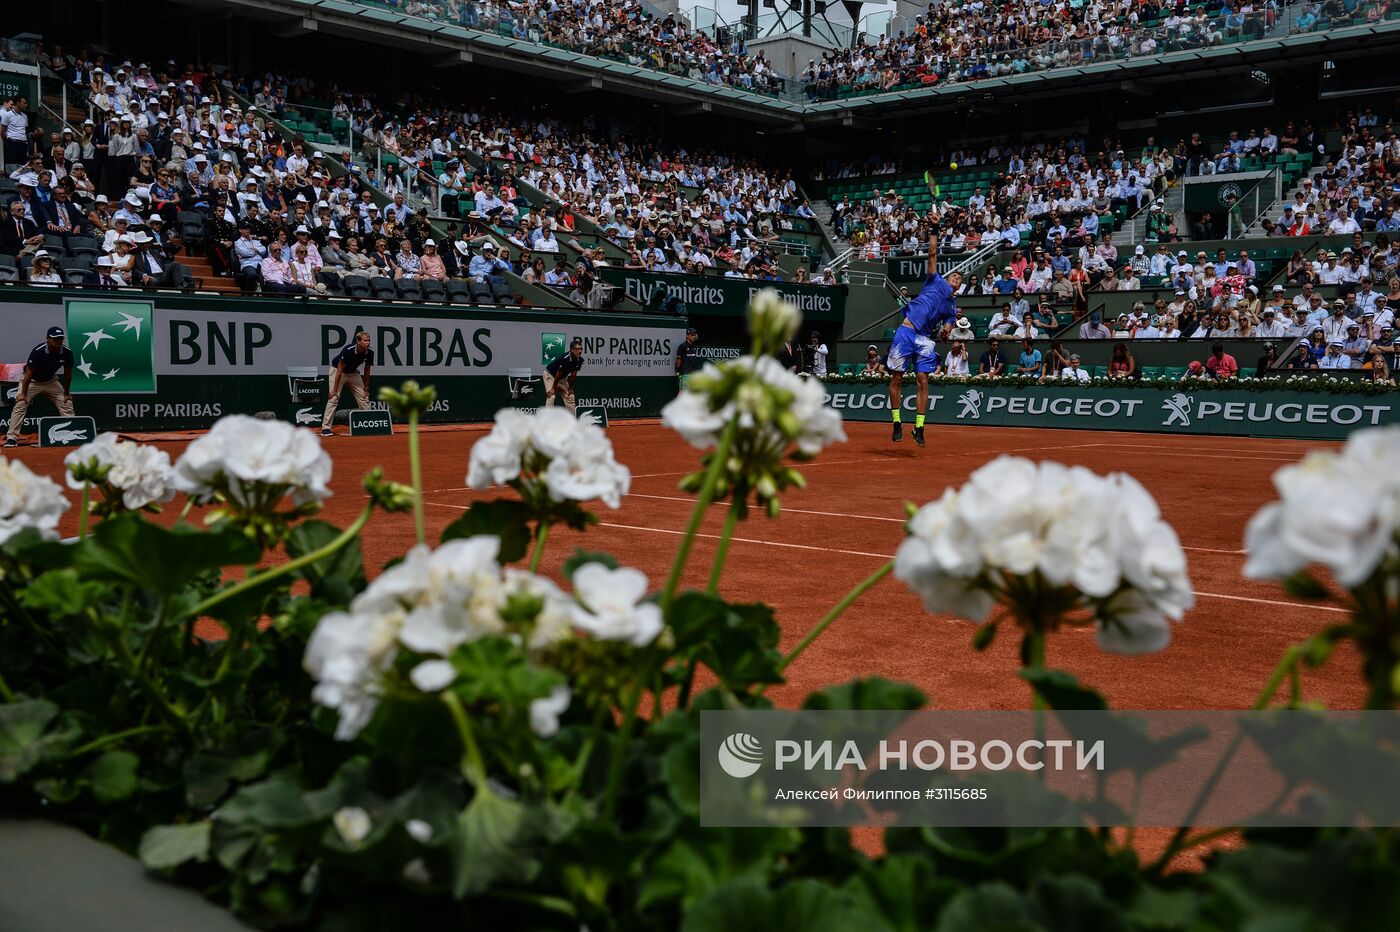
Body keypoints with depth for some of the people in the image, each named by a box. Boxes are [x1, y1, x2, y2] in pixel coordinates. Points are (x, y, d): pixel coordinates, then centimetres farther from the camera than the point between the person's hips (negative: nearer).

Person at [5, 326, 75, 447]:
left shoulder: (67, 353, -18)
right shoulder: (37, 352, -30)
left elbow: (67, 373, -4)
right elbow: (29, 373, -23)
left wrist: (67, 393, 1)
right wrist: (23, 393, -21)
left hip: (51, 381, 4)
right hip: (32, 381, -4)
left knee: (67, 404, -2)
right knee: (20, 404, -18)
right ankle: (12, 437, -16)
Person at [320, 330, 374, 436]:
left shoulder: (370, 353, -17)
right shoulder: (348, 351, -33)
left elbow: (367, 371, -2)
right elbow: (340, 370, -27)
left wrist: (366, 388, 2)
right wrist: (334, 390, -25)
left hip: (353, 373, 6)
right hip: (337, 370, -6)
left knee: (364, 398, 1)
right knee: (333, 398, -16)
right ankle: (325, 428, -14)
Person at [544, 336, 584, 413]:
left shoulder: (580, 360, -17)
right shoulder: (563, 358, -36)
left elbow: (573, 374, -7)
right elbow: (558, 374, -27)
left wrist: (570, 387, -3)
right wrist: (553, 388, -19)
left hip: (563, 377, 7)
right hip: (550, 375, -7)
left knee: (570, 397, 6)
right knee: (551, 396, -19)